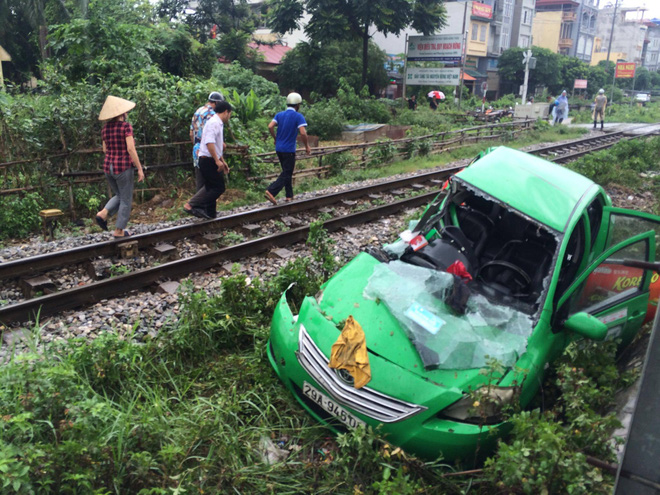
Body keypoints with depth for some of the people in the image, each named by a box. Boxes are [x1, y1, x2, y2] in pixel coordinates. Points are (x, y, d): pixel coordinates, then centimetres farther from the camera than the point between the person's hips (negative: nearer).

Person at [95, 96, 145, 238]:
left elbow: (105, 150, 13)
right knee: (126, 200, 8)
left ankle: (103, 214, 4)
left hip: (108, 166, 6)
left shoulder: (105, 128, 6)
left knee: (119, 196, 25)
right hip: (123, 167, -6)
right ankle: (119, 231, 11)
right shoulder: (126, 126, -13)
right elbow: (131, 149, -17)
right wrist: (140, 169, -12)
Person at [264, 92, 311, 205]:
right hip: (289, 150, -7)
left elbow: (270, 126, -5)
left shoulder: (280, 114, 7)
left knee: (287, 172, 18)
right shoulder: (298, 116, -9)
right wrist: (307, 146, -6)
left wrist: (275, 138, 10)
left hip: (279, 148, 7)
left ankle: (289, 196, 22)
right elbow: (303, 133, -19)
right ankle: (271, 192, -18)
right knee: (286, 174, -2)